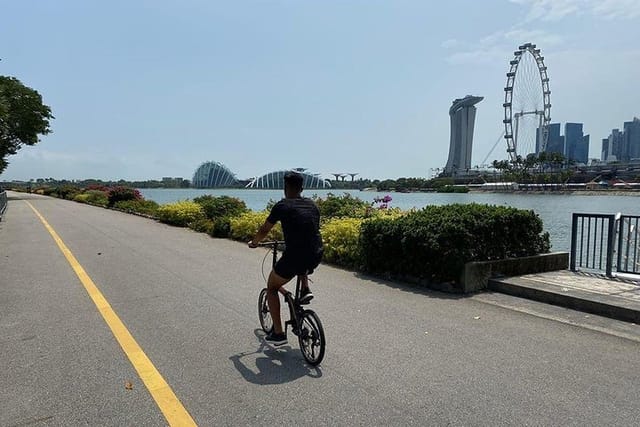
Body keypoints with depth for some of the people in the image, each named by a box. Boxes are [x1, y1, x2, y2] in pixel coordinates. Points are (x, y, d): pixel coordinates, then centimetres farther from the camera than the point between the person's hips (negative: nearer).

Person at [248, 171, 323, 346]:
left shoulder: (282, 206, 0)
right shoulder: (312, 205, 13)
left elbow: (264, 230, 10)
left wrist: (254, 243, 31)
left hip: (294, 258, -5)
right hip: (316, 257, 5)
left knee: (271, 288, 20)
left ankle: (278, 333, 16)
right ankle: (305, 290, 26)